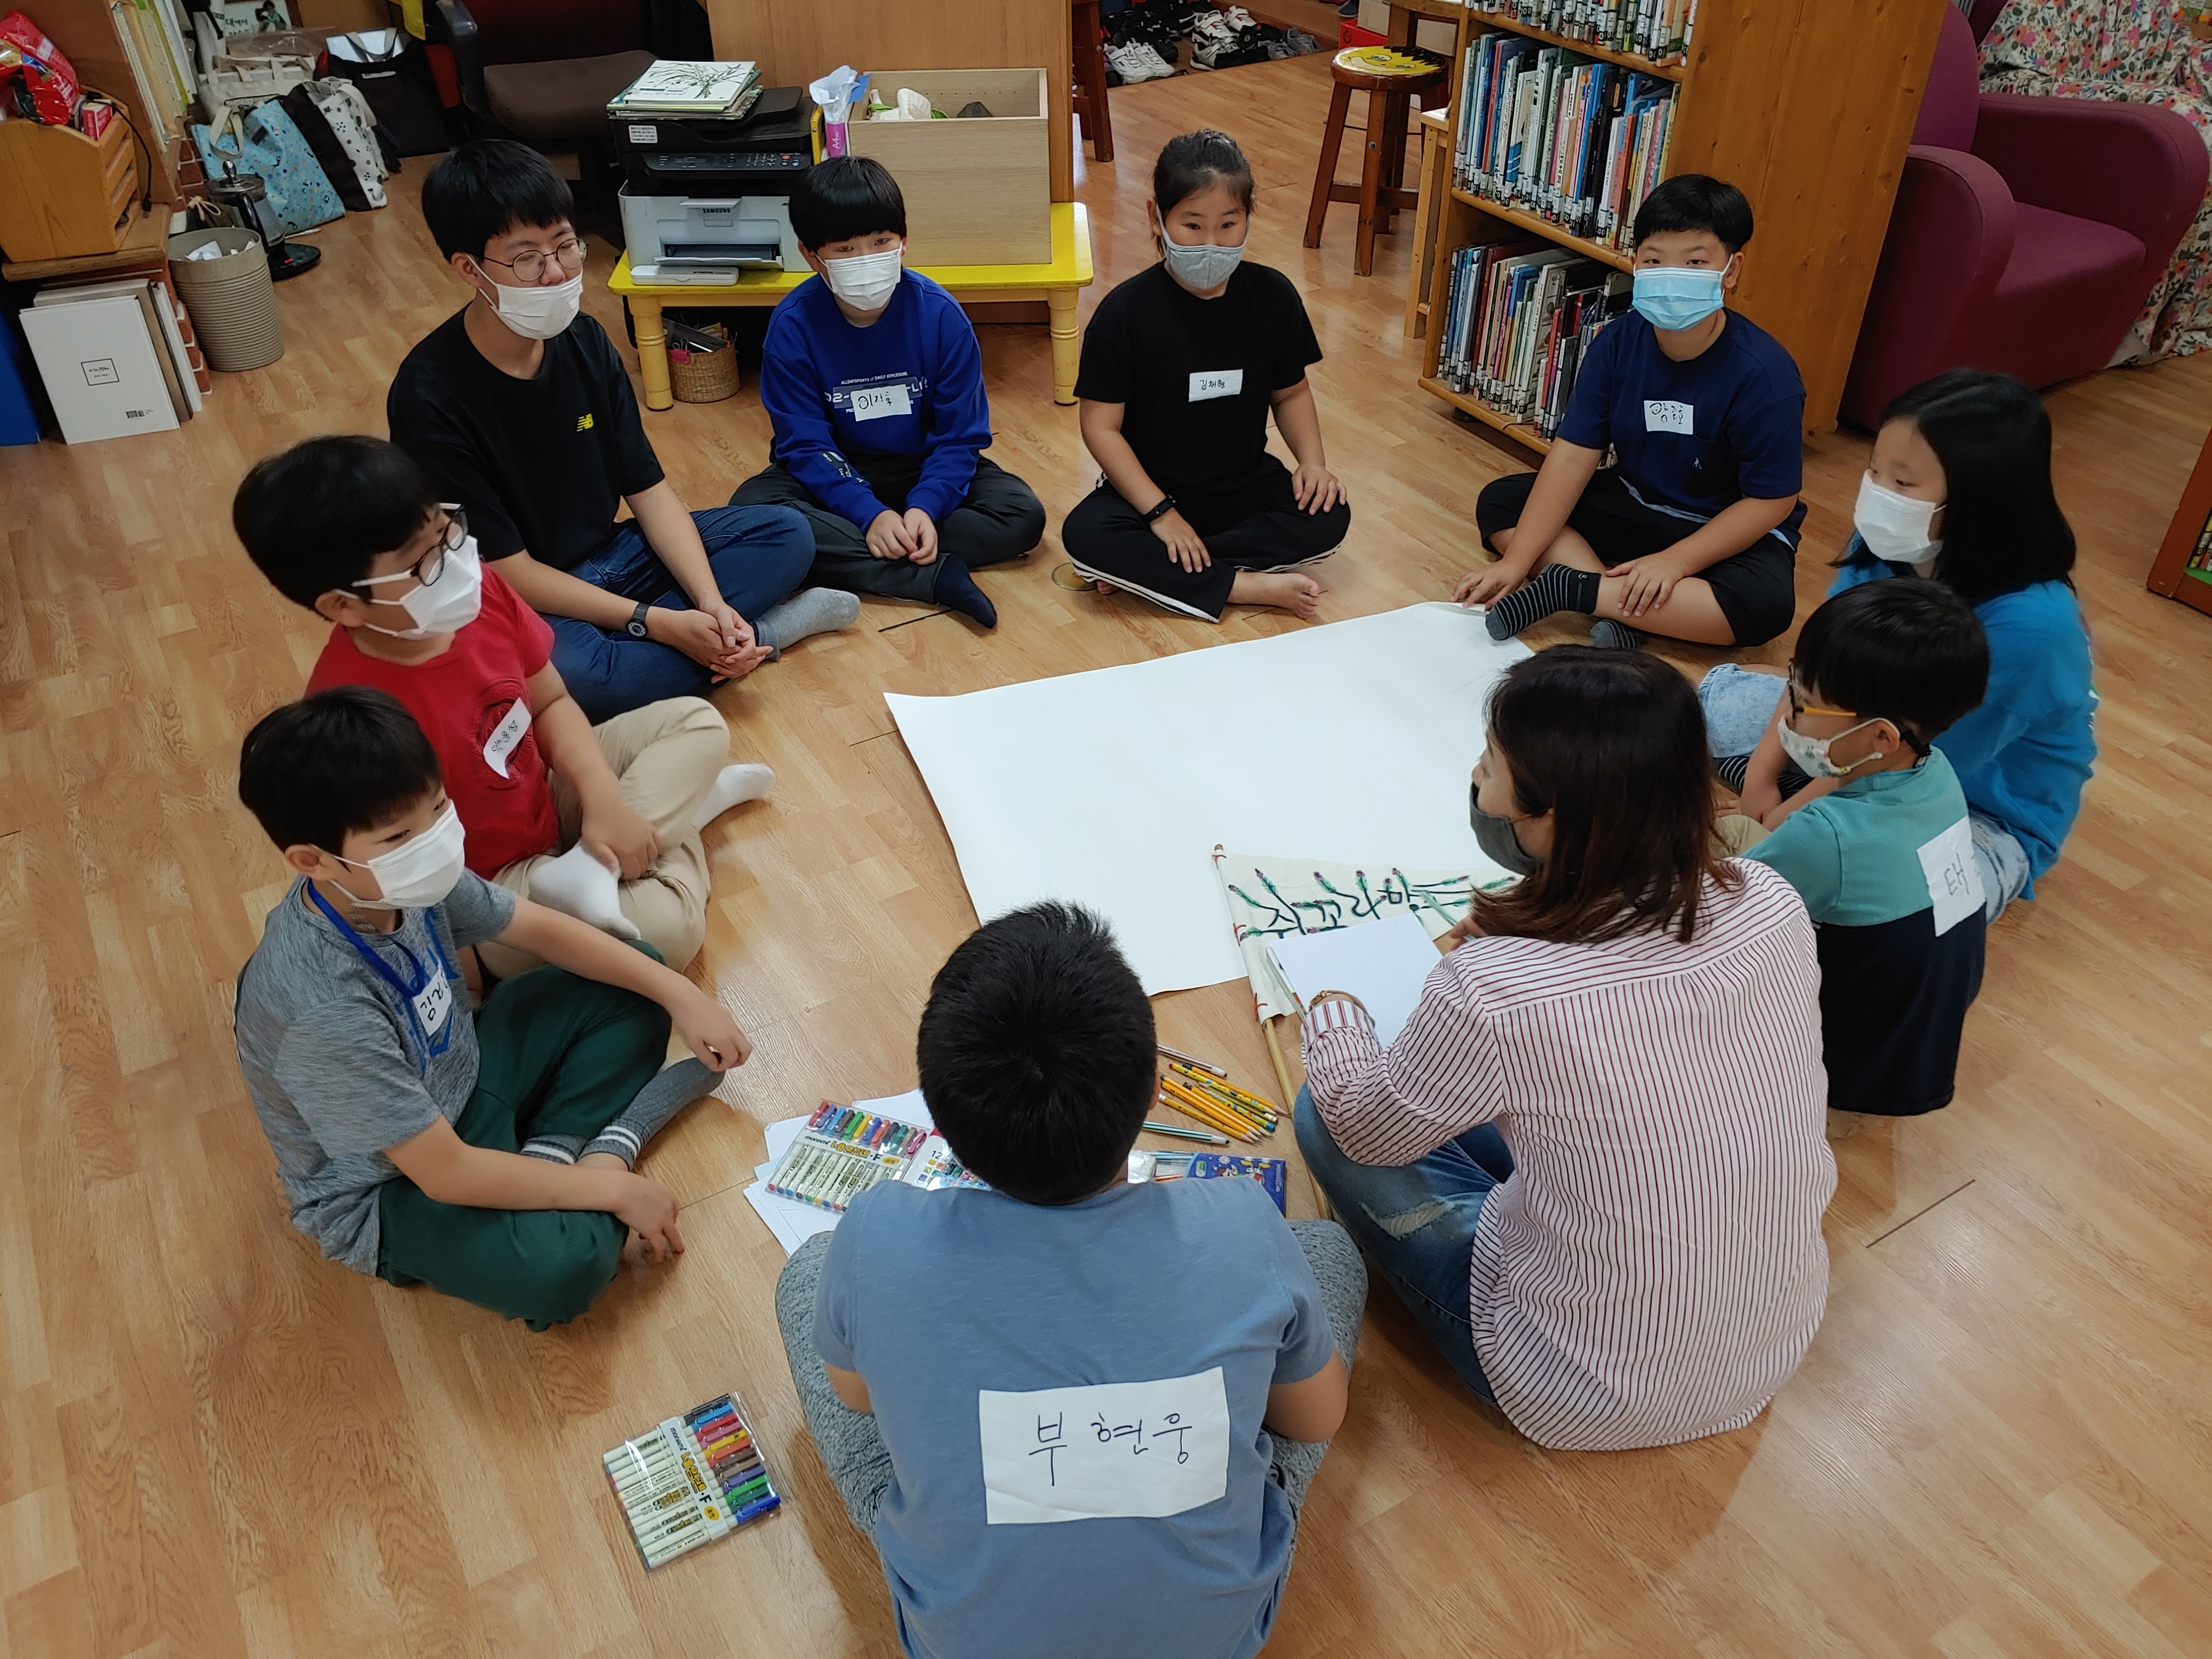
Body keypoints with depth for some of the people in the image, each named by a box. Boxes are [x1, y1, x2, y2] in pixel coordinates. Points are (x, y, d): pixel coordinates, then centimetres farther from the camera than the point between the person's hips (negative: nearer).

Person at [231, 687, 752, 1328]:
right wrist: (613, 1188, -21)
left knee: (630, 993, 4)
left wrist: (680, 993, -5)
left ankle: (553, 1151, -6)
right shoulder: (322, 1008, -37)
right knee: (566, 1263, -33)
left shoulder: (406, 878, -17)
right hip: (387, 1190, -8)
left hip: (460, 1078, 8)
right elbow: (445, 1174, -30)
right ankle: (610, 1144, -5)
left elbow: (541, 928, 0)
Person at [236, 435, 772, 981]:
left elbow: (551, 703, 1)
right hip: (487, 887, -8)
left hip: (547, 791, 8)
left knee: (698, 720, 5)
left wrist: (604, 800, -13)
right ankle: (685, 809, 1)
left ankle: (589, 870, -10)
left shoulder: (481, 592, -14)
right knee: (668, 927, -28)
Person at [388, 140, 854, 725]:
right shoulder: (429, 399, -22)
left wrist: (711, 602, -17)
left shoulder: (583, 341, -3)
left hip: (607, 556, 6)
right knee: (565, 674, -40)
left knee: (786, 534, -2)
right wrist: (658, 624, -25)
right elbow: (509, 571, -20)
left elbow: (649, 487, -2)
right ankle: (755, 631, -18)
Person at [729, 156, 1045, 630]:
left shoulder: (940, 314, -16)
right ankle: (932, 578, -33)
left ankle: (839, 560, -25)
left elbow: (961, 435, -13)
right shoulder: (792, 325, -16)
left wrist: (925, 507, -30)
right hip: (837, 472, 0)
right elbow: (807, 445, -17)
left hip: (926, 468, 1)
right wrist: (869, 513, -32)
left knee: (1023, 515, -22)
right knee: (752, 507, -29)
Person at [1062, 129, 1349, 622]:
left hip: (1245, 484, 3)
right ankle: (1250, 587, -26)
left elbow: (1291, 392, 9)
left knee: (1328, 516, -22)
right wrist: (1160, 512, -21)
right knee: (1084, 535, -30)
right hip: (1152, 487, -3)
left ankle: (1148, 569, -22)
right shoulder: (1125, 312, -15)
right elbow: (1101, 425, -14)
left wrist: (1313, 460, -9)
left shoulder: (1273, 296, -5)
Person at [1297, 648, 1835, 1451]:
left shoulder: (1489, 994, -32)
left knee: (1325, 1113, 7)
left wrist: (1333, 1012, 8)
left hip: (1598, 1401, -5)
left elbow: (1367, 1132, -10)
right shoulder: (1772, 903, -17)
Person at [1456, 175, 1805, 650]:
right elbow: (1574, 453, -14)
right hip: (1632, 504, 5)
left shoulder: (1764, 373, -23)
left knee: (1767, 603, -36)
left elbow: (1771, 500, -19)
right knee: (1499, 502, -10)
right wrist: (1515, 563, -22)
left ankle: (1571, 588, -30)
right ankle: (1624, 611, -26)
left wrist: (1675, 562, -28)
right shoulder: (1617, 343, -11)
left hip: (1729, 532, -4)